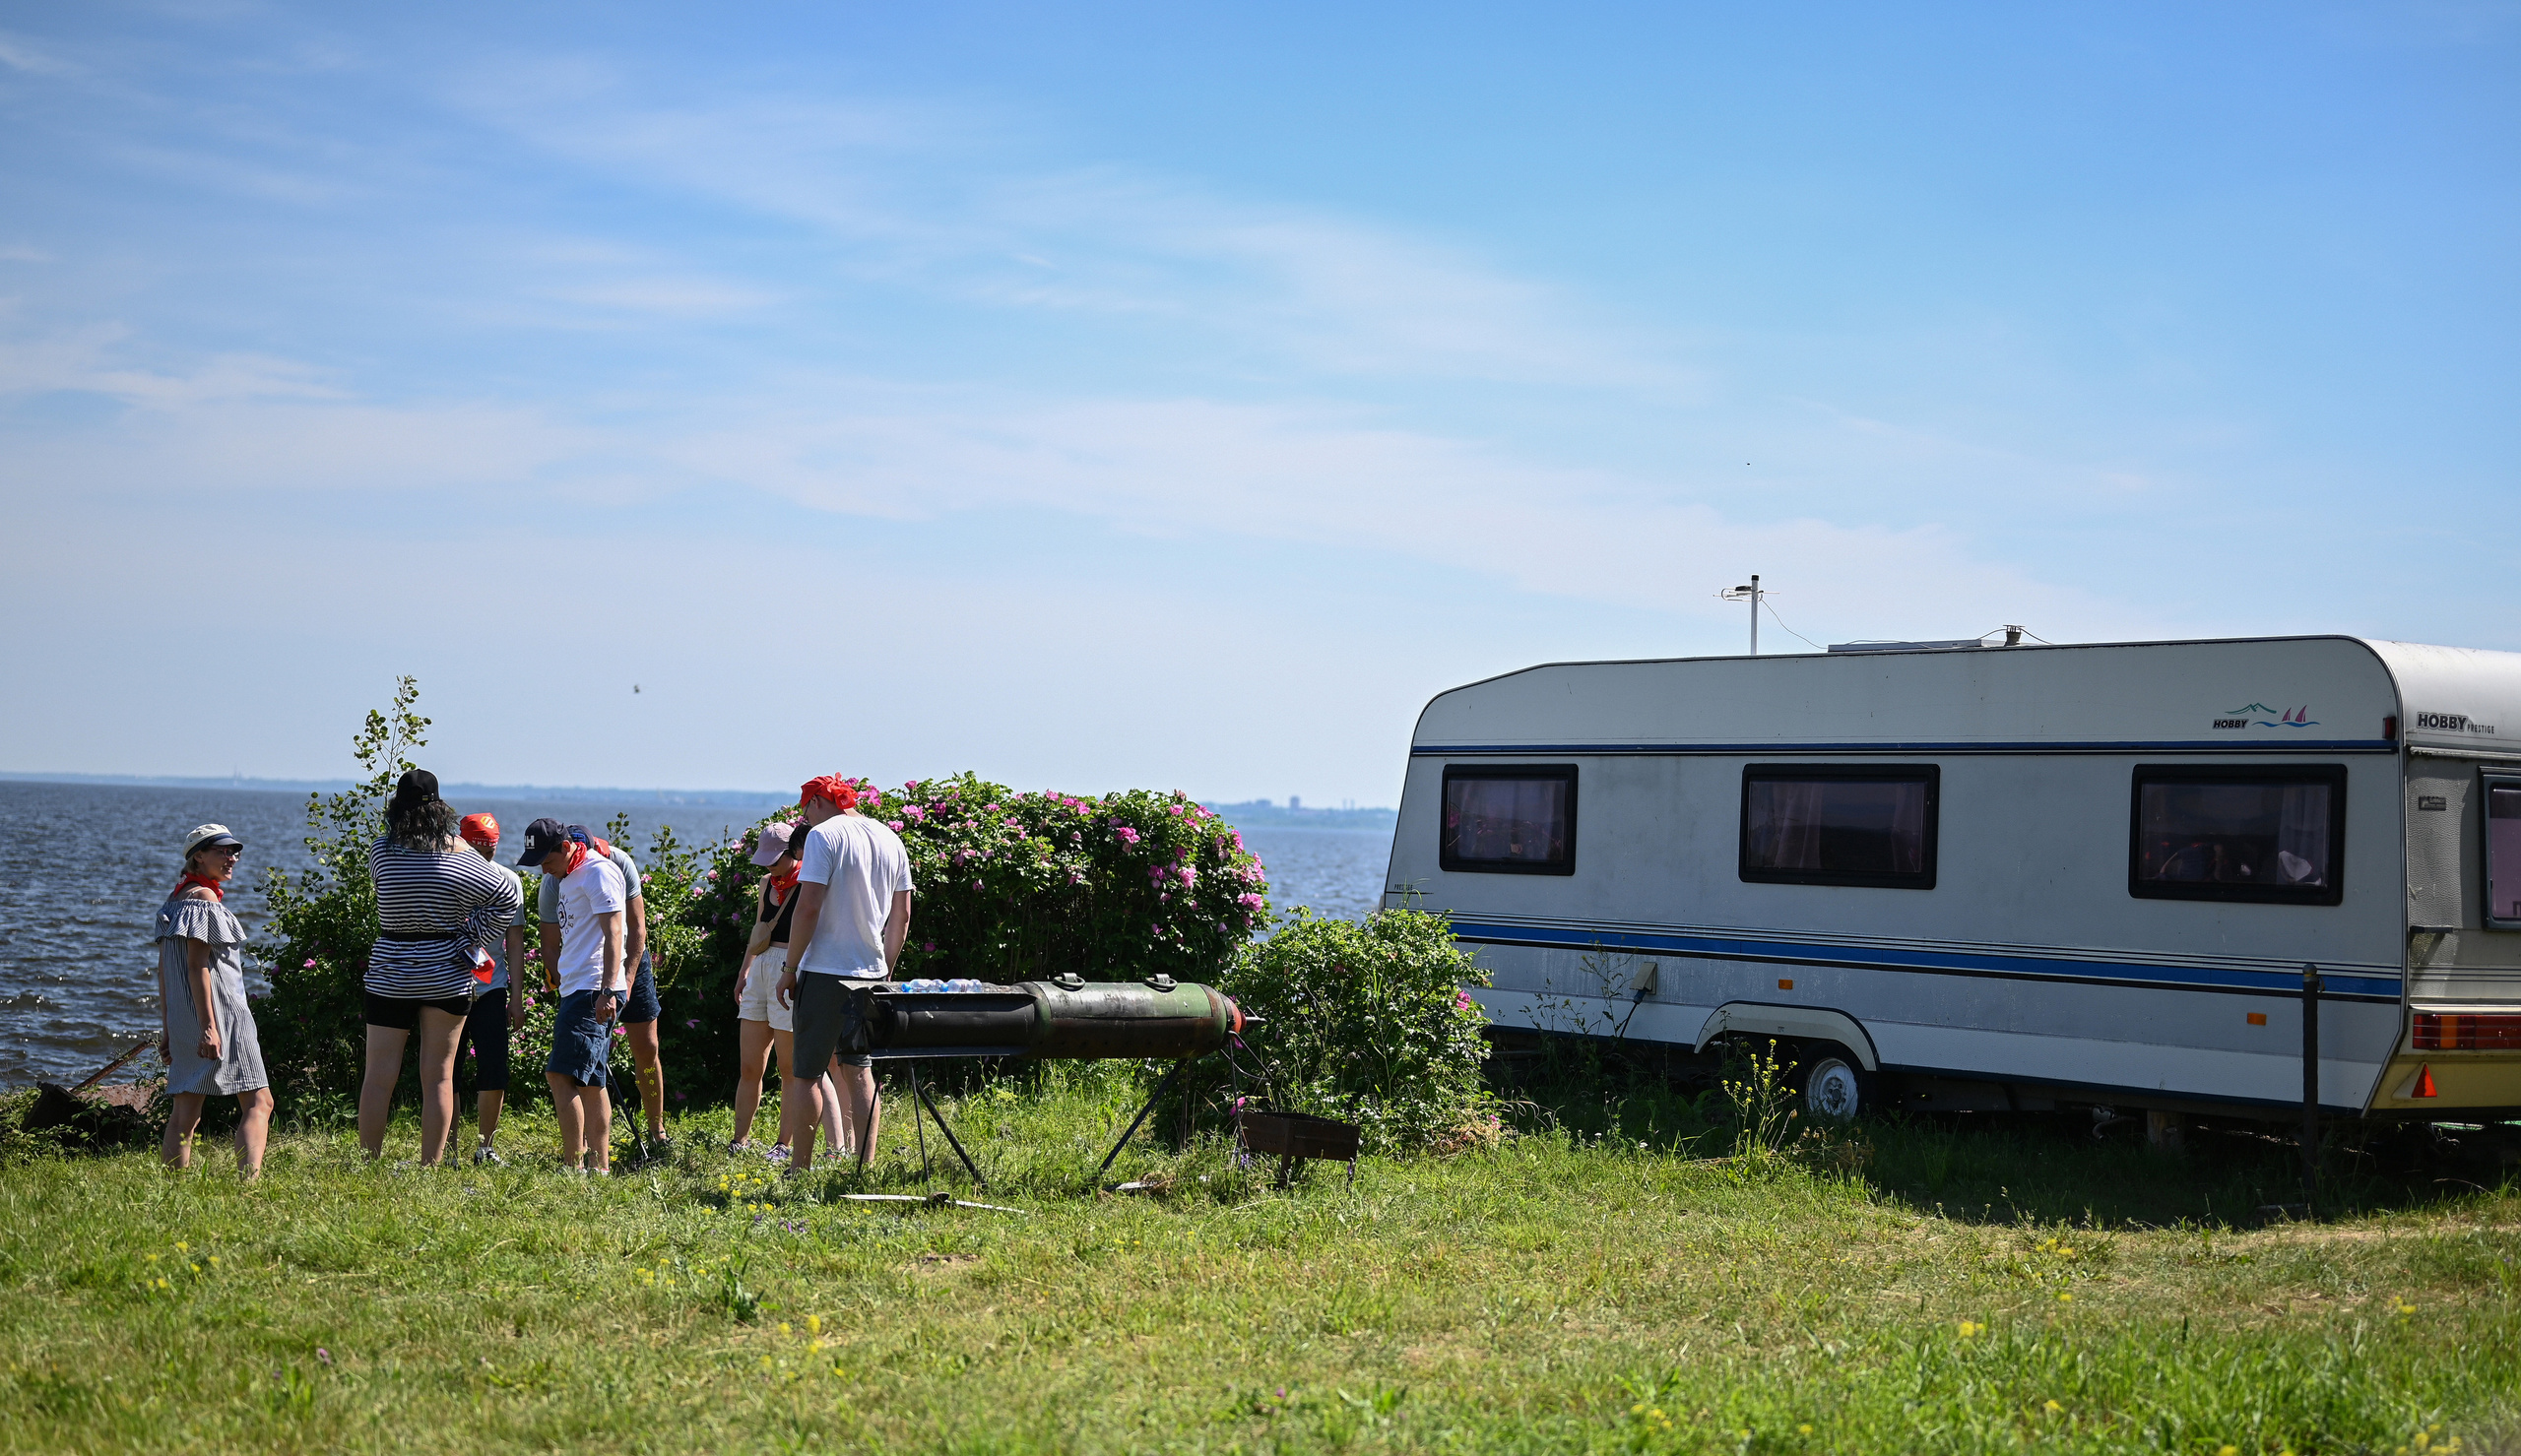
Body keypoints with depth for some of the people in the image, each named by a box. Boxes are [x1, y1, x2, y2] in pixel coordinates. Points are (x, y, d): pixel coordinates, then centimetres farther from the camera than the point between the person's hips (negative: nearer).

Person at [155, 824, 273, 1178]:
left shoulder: (176, 899, 18)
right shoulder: (204, 897, -10)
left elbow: (164, 970, 18)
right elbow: (197, 966, -17)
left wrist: (168, 1027, 19)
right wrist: (208, 1026, -21)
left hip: (182, 1018, 9)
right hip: (220, 1013, -9)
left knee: (185, 1111, 5)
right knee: (258, 1102, -8)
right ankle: (250, 1180, -21)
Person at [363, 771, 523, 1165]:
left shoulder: (381, 852, -4)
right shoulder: (459, 855, -4)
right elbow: (510, 896, -1)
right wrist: (473, 937, 3)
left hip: (390, 976, 0)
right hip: (446, 974, 0)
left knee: (379, 1076, 5)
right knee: (438, 1077, 5)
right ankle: (430, 1167, 6)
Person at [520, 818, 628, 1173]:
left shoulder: (598, 872, -10)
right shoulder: (565, 878, 20)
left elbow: (613, 934, -18)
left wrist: (607, 990, -25)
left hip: (593, 991, -10)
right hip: (575, 990, 10)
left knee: (561, 1074, -15)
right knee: (590, 1082, 10)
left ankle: (573, 1165, -15)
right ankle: (599, 1167, 12)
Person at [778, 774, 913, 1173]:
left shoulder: (823, 836, -9)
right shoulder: (891, 840, 11)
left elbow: (808, 908, -15)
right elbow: (901, 915, 14)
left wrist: (790, 968, -8)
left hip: (825, 972, -6)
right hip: (870, 974, 6)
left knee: (805, 1073, 1)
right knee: (859, 1071, 11)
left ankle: (802, 1167, 3)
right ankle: (865, 1166, 8)